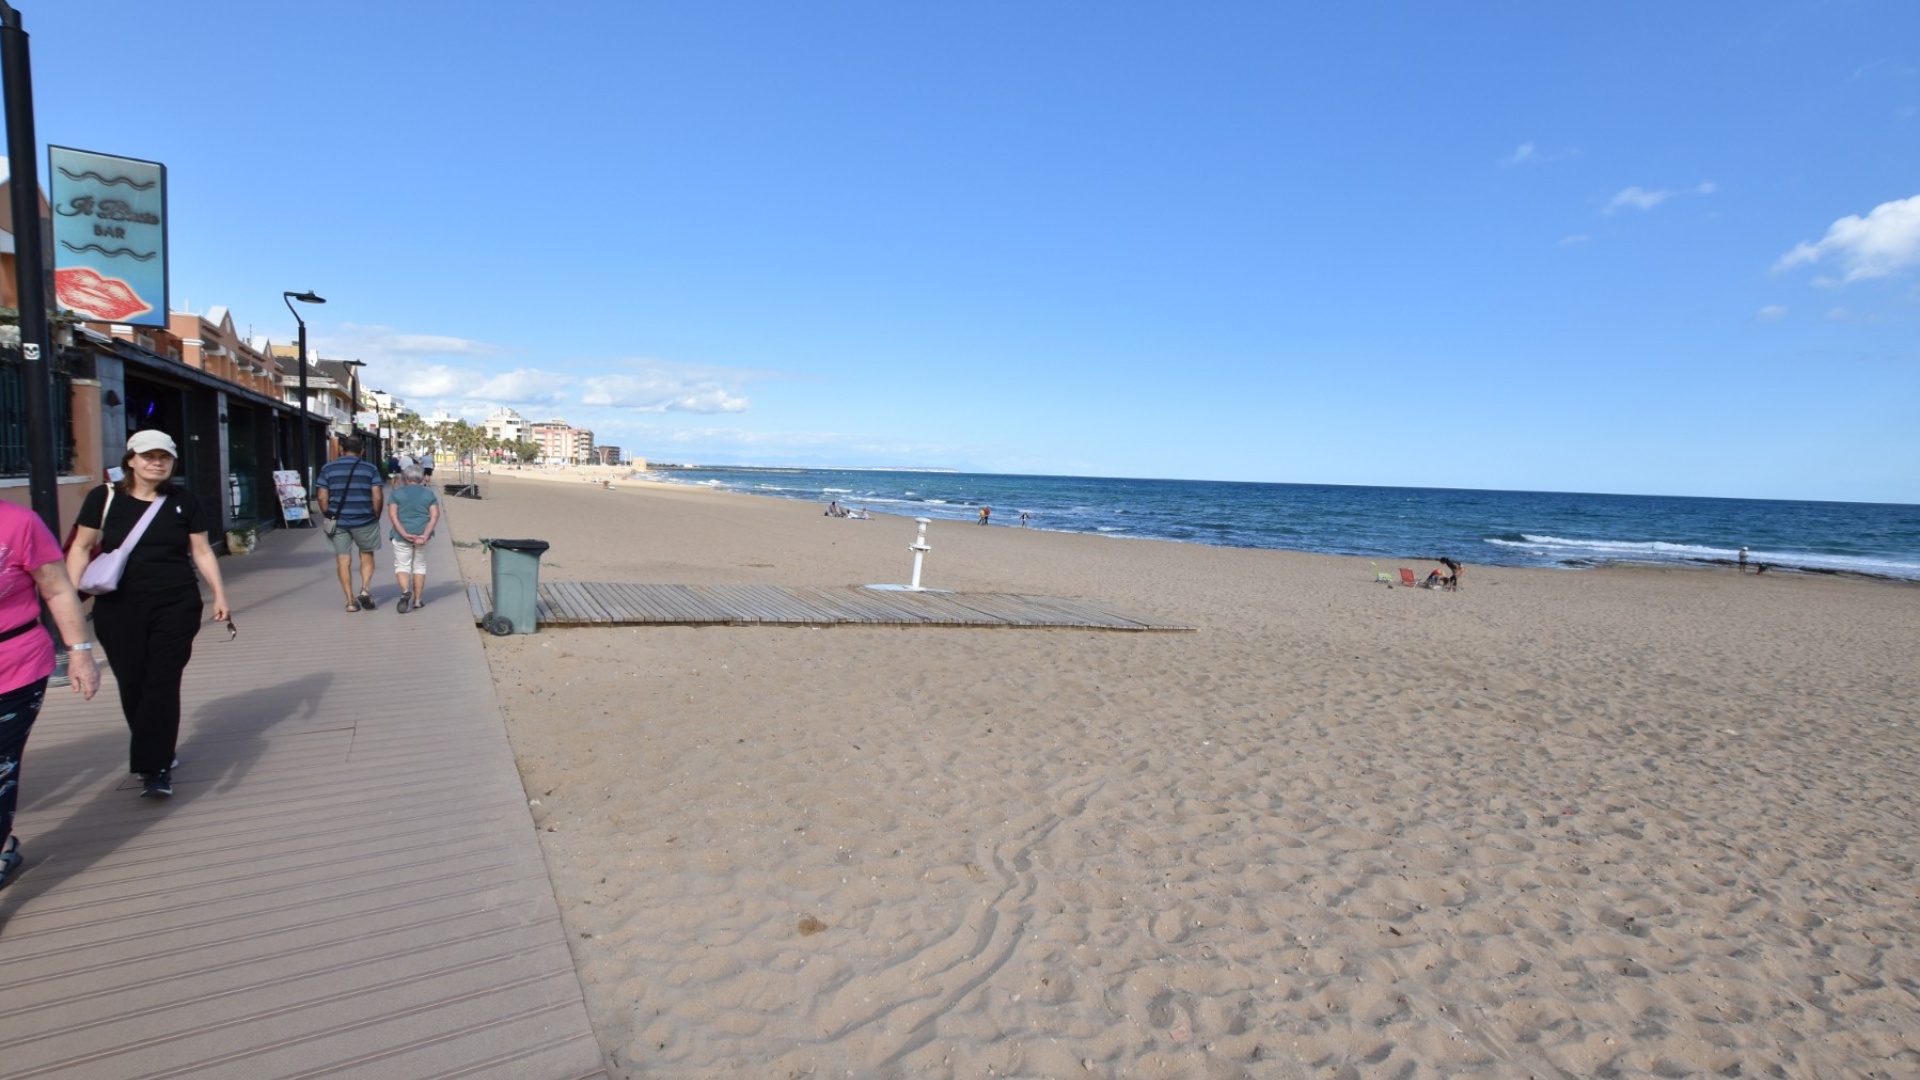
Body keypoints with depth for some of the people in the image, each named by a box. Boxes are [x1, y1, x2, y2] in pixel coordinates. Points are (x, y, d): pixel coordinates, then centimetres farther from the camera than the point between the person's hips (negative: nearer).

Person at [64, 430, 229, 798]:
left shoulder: (186, 502, 3)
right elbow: (81, 548, 6)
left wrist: (219, 594, 0)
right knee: (132, 684, 6)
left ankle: (154, 769, -3)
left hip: (176, 606, -1)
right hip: (118, 608, 1)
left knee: (162, 683, -5)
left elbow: (202, 551, 7)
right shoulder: (104, 498, 2)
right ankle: (158, 755, 26)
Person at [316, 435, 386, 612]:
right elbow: (377, 498, -7)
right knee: (366, 556, 17)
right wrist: (375, 518, 6)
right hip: (364, 521, -1)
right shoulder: (370, 469, -1)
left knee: (343, 560, 7)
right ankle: (365, 589, -1)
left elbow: (323, 498, -2)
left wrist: (328, 517, 10)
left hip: (338, 522, 1)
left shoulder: (328, 468, 2)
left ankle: (350, 601, 8)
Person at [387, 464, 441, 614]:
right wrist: (425, 535, -13)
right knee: (419, 565, 12)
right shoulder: (429, 493, 4)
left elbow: (392, 515, -8)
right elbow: (435, 516, -6)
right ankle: (417, 600, 13)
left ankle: (405, 590, -21)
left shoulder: (397, 493, 1)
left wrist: (404, 534, -14)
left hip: (401, 535, -2)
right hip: (422, 534, 2)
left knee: (402, 565, 5)